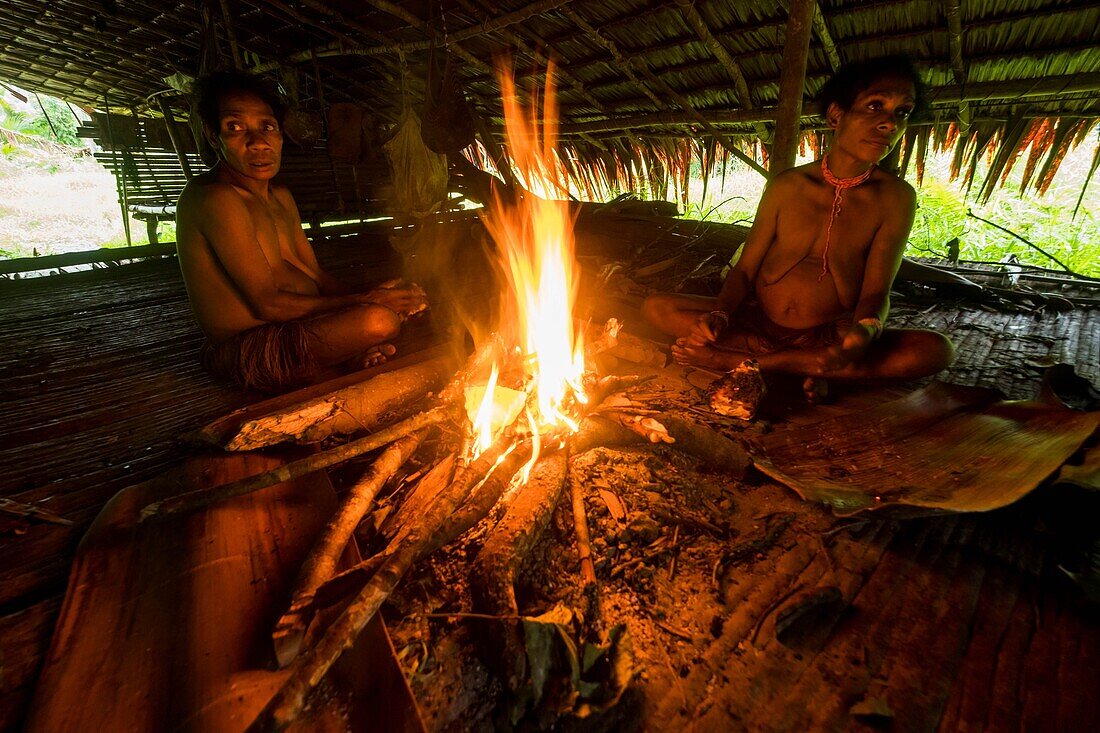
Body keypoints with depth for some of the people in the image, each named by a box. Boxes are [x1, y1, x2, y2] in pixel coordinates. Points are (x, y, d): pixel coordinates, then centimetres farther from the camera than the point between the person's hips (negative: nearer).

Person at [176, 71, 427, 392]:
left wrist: (371, 297, -9)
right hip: (248, 350, -9)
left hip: (289, 328, 10)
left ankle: (355, 355, -5)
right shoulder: (214, 198, -18)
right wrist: (365, 301, -21)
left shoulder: (280, 196, 13)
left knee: (401, 298, 14)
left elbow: (315, 275, 10)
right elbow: (268, 303, -23)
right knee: (378, 320, -32)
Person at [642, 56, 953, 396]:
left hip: (829, 338, 0)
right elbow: (745, 269, -2)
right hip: (757, 323, 0)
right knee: (656, 308, -17)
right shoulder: (787, 185, -2)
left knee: (937, 350, -28)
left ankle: (735, 359, -28)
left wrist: (866, 332, -32)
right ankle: (801, 365, -18)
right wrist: (720, 315, -23)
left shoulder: (895, 198, -4)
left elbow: (876, 292, -8)